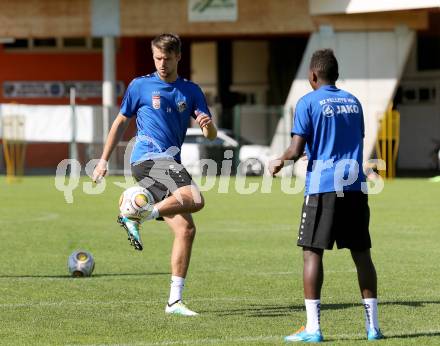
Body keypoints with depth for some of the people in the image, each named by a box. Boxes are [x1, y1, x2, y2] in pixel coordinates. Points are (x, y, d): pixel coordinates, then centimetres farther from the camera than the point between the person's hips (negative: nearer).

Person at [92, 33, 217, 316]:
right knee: (195, 199, -29)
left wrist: (208, 125, -15)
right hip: (148, 159, -6)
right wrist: (104, 160, 10)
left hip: (170, 164, 6)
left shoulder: (191, 91, 14)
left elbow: (211, 135, 9)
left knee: (186, 228, -2)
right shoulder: (140, 86, 5)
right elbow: (121, 123, 13)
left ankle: (175, 300, 3)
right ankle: (136, 216, -19)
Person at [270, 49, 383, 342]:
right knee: (362, 254, 8)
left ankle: (313, 327, -7)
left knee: (312, 253, -1)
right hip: (355, 186, 5)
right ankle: (373, 325, 8)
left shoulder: (309, 103, -3)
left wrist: (280, 162, 13)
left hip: (322, 187, -5)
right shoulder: (353, 102, 14)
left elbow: (297, 150, -8)